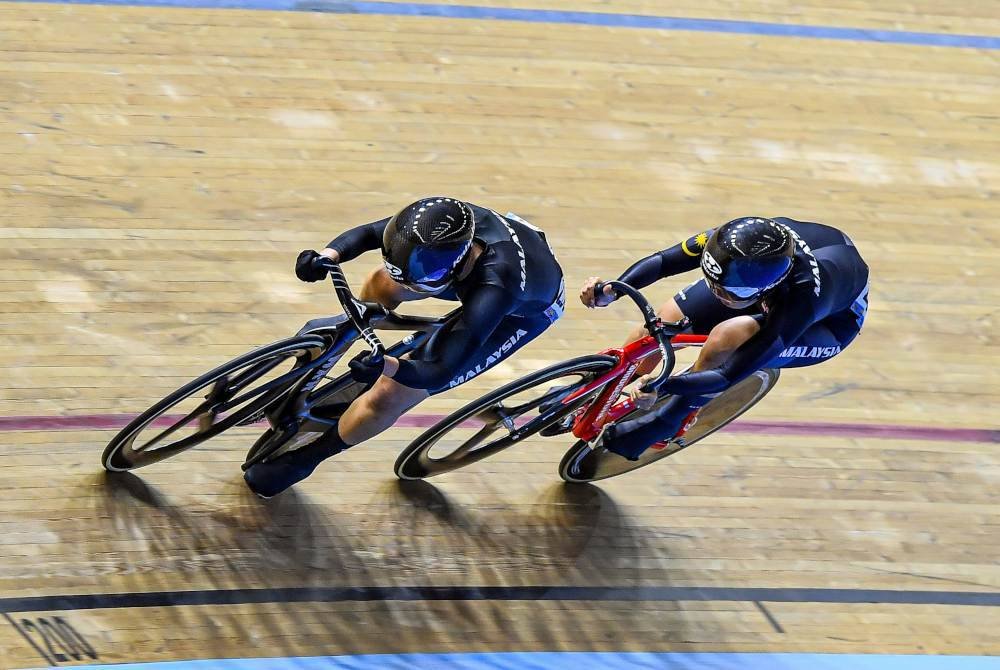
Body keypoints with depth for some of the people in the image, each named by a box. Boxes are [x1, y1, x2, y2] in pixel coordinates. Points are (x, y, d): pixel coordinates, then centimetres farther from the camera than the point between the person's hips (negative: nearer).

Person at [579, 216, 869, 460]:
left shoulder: (802, 298, -45)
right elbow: (663, 261, -21)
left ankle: (667, 421, -5)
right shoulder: (730, 242, -35)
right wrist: (610, 291, -36)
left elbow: (730, 376, -40)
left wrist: (660, 388, -46)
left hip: (833, 320, -5)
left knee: (726, 339, -33)